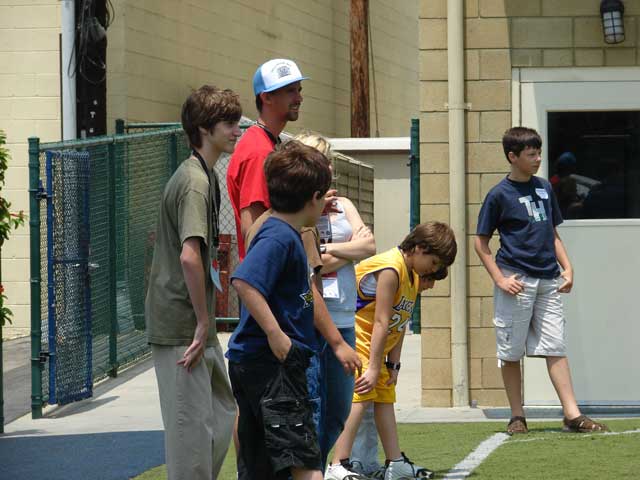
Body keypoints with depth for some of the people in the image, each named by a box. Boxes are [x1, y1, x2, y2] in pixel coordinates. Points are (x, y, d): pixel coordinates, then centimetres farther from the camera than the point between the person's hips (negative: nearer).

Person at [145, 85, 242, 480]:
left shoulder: (205, 176, 15)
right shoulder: (196, 182, -17)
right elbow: (189, 256, -27)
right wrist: (203, 323, -21)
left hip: (196, 326, 10)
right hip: (183, 327, -10)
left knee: (222, 414, 17)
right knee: (192, 423, -6)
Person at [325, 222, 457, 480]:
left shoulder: (413, 275, 8)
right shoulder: (391, 269, -23)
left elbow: (400, 324, 7)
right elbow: (381, 322, -25)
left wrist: (393, 365, 3)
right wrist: (373, 368, -26)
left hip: (374, 343, 11)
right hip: (353, 337, -11)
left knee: (385, 396, 15)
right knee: (360, 396, -20)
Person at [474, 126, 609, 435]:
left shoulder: (544, 188, 13)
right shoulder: (499, 195, -4)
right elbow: (481, 242, -2)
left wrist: (567, 268, 8)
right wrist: (500, 279, -11)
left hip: (547, 281, 5)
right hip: (516, 281, -5)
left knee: (556, 346, 1)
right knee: (511, 351, 2)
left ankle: (572, 415, -2)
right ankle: (517, 417, 10)